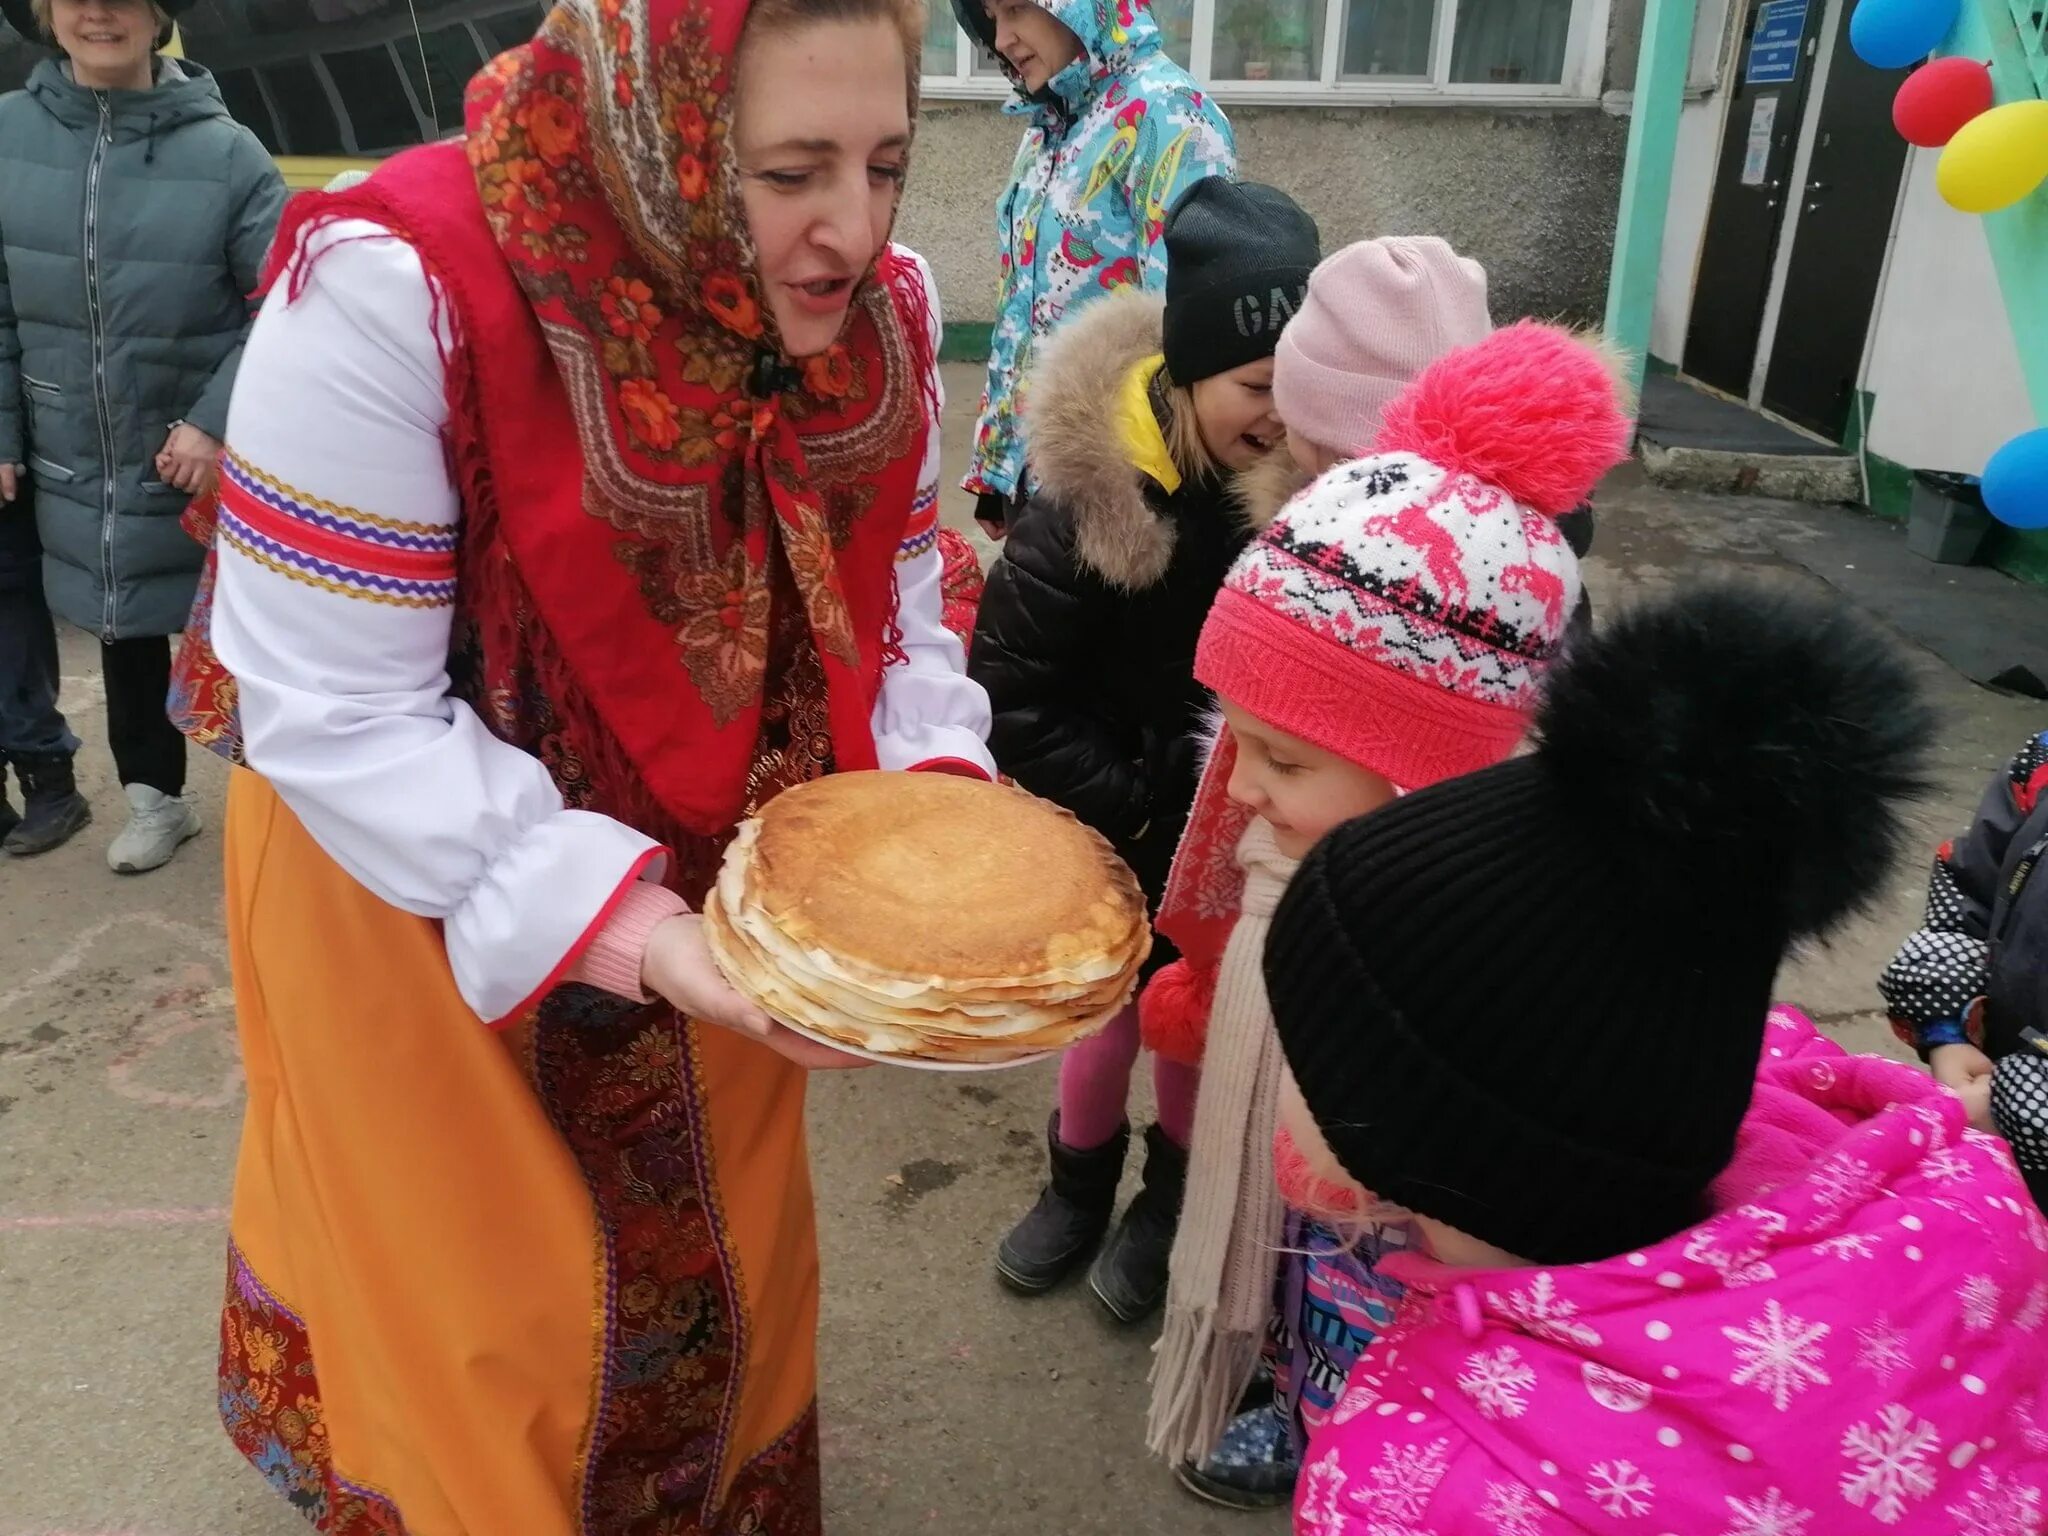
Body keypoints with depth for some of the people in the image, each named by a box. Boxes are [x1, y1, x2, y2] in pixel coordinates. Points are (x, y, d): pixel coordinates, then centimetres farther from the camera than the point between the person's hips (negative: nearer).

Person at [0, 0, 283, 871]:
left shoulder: (224, 150, -11)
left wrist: (217, 421, -19)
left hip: (205, 464, -3)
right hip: (79, 468, 4)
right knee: (125, 635, 17)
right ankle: (153, 796, 35)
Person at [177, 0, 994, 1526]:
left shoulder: (880, 309, -11)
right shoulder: (397, 297, -29)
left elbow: (892, 605, -2)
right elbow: (337, 717, -26)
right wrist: (623, 927, -34)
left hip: (709, 883, 5)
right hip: (419, 905, -4)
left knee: (730, 1272, 25)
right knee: (490, 1319, 17)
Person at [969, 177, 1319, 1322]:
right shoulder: (1090, 497, -23)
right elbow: (1014, 702, -20)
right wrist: (1140, 805, -19)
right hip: (1121, 838, -1)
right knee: (1114, 1013, 15)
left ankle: (1170, 1198, 44)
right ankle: (1082, 1185, 45)